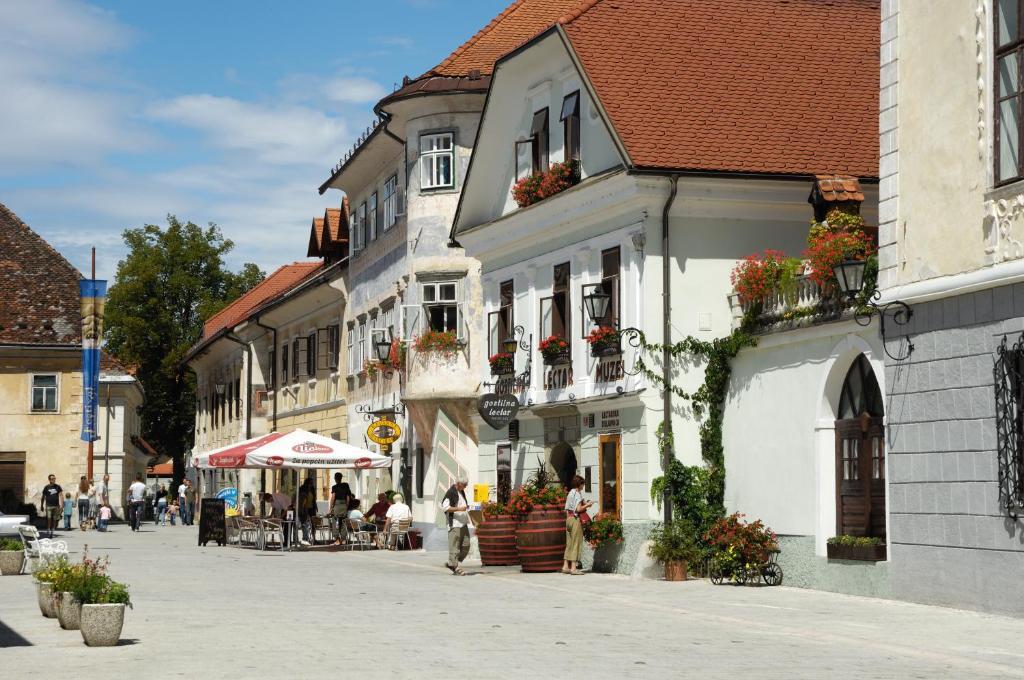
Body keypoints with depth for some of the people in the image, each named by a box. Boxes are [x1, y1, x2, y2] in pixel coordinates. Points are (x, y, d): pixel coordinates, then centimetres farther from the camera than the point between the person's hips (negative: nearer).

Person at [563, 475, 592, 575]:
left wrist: (584, 504, 16)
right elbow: (579, 509, -19)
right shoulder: (577, 494, -11)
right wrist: (587, 505, -4)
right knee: (576, 543, -4)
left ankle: (566, 566, 12)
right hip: (575, 519, -8)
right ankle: (573, 568, -6)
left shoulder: (570, 493, 14)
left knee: (569, 543, 12)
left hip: (568, 518, 8)